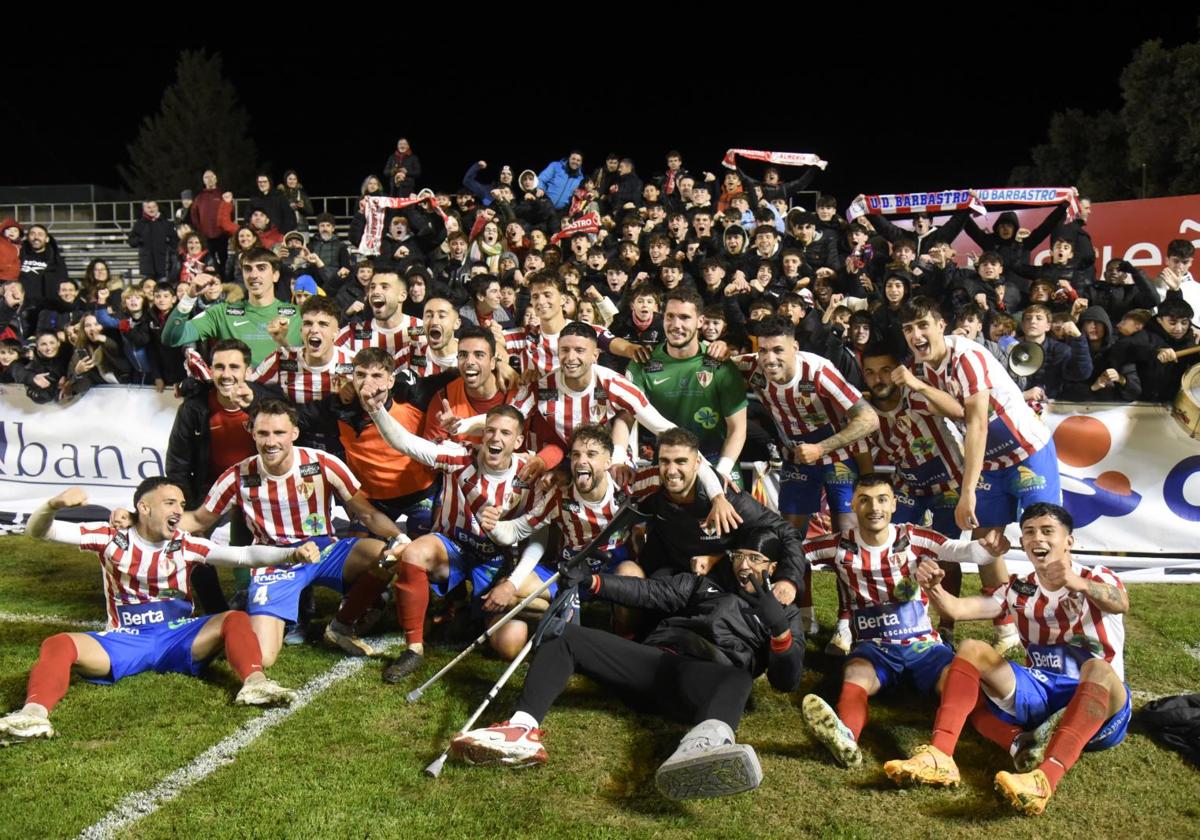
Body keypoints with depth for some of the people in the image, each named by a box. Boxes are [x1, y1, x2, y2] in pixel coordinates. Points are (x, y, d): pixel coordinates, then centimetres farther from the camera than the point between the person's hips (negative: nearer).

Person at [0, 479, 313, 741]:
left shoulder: (184, 545, 1)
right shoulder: (111, 537, -1)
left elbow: (243, 554, -11)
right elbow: (38, 531, -6)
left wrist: (292, 554, -29)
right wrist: (53, 504, -30)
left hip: (179, 638, 1)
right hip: (123, 641, 0)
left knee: (235, 620, -22)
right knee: (58, 644, -25)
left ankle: (255, 683, -44)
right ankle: (34, 713, -48)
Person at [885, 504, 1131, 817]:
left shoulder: (1096, 579, -2)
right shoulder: (1019, 590, 10)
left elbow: (1121, 604, -28)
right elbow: (959, 609, -4)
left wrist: (1080, 584, -51)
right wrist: (934, 589, -27)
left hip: (1097, 701, -4)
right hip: (1040, 693, 4)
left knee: (1098, 669, -37)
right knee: (971, 650, -13)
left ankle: (1045, 778, -57)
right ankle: (940, 756, -32)